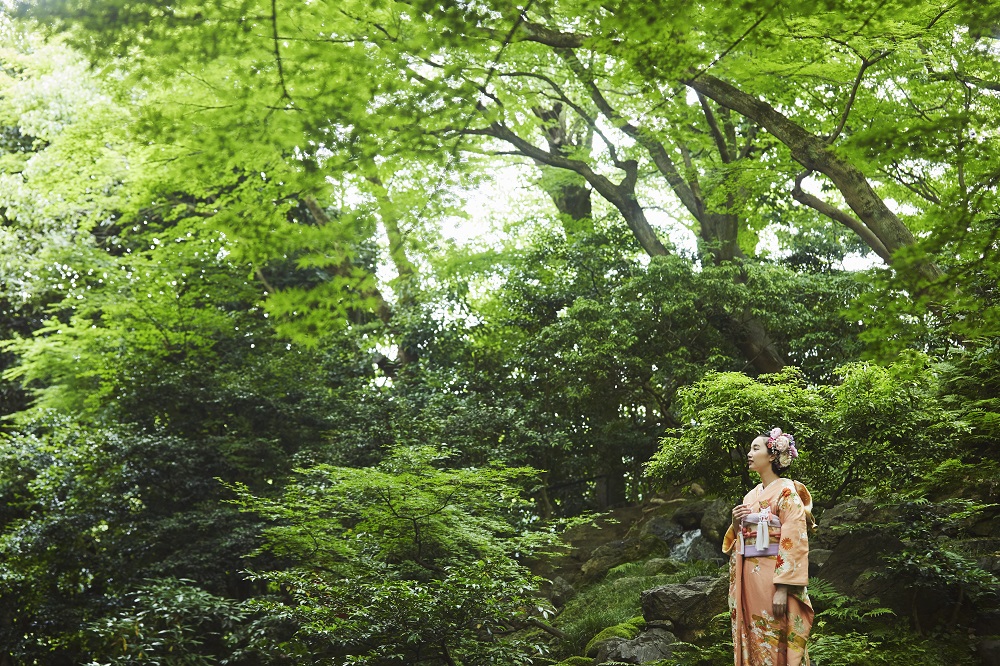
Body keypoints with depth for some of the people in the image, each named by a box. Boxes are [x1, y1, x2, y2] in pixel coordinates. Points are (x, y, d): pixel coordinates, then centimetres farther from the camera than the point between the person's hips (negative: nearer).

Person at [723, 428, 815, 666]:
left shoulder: (787, 491, -7)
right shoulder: (751, 495, 15)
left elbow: (794, 542, -15)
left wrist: (782, 588, -22)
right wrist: (736, 523, -1)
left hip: (773, 576, -7)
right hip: (748, 577, 7)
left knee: (775, 644, -5)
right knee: (752, 641, 8)